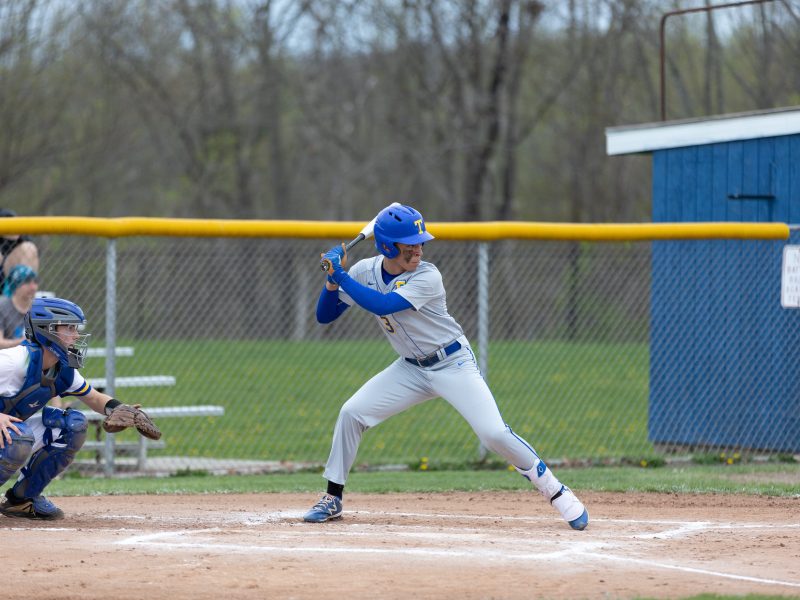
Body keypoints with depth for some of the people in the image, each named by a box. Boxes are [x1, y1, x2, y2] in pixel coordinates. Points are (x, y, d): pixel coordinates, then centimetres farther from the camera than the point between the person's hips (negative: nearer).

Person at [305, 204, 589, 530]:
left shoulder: (427, 277, -24)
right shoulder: (365, 272, -8)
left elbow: (381, 304, -36)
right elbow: (324, 315, -4)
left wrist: (340, 275, -34)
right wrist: (333, 279, -21)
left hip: (454, 364, -5)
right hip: (412, 368, 5)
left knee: (494, 433, -19)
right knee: (351, 413, -9)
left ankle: (557, 492, -5)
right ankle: (332, 499, 5)